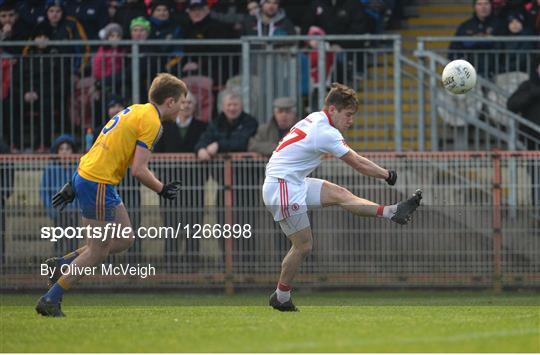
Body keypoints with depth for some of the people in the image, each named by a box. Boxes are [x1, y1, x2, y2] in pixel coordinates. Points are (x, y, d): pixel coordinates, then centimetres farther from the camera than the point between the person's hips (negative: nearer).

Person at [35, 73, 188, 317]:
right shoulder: (151, 122, -13)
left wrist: (73, 185, 20)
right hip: (98, 184, -10)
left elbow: (98, 149, 18)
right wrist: (162, 190, -3)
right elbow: (138, 170, -19)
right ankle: (50, 301, 2)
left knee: (125, 239, 14)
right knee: (98, 252, -2)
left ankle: (61, 265, 15)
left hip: (85, 176, 10)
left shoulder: (135, 111, 16)